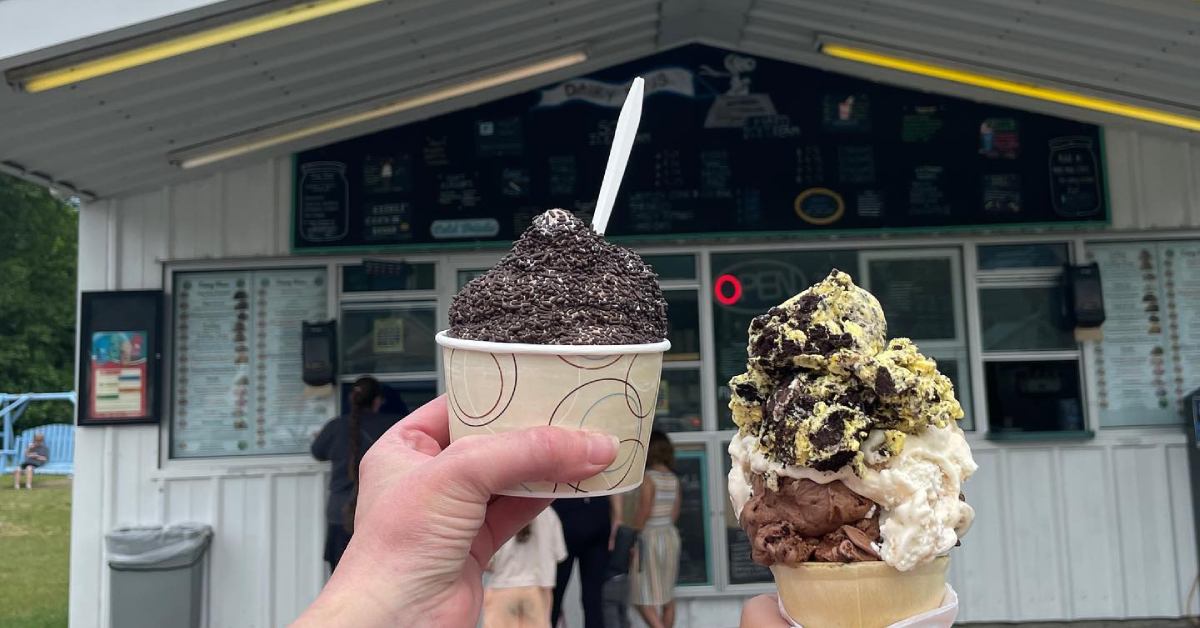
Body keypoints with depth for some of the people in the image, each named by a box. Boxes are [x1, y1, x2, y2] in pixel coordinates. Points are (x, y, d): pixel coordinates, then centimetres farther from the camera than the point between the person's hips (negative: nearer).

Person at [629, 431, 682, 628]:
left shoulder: (648, 478, -14)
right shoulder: (673, 479, 5)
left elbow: (643, 514, -16)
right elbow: (675, 512, 9)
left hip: (649, 537, -7)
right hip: (670, 536, 7)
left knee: (645, 598, -1)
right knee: (667, 595, 14)